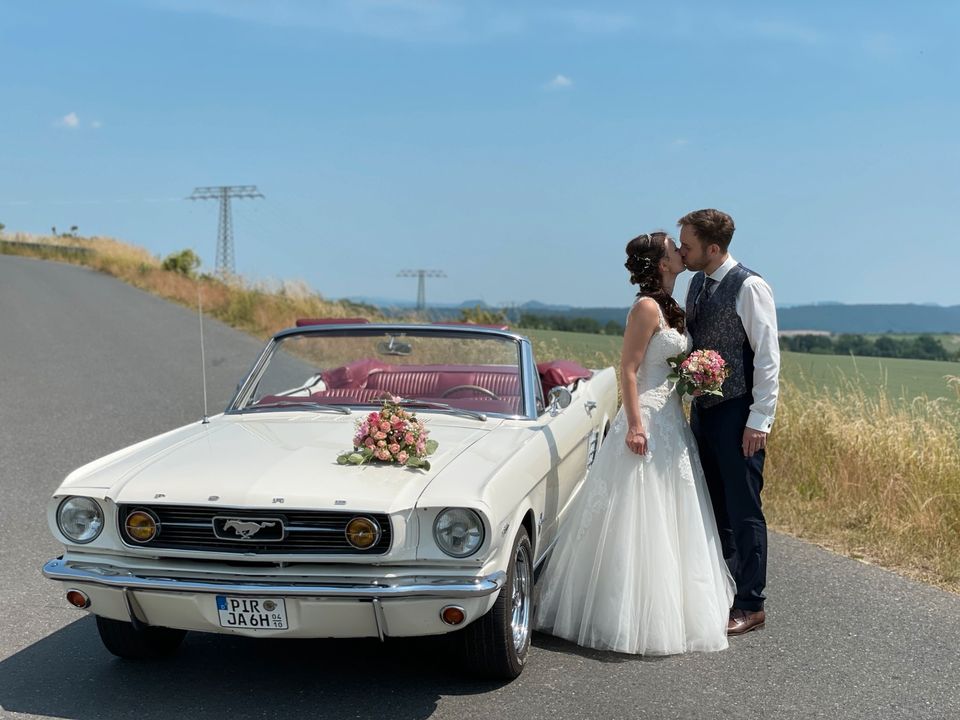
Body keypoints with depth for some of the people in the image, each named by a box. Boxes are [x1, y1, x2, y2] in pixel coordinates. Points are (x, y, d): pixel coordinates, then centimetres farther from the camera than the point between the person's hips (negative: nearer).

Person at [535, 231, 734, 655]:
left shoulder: (668, 309, 14)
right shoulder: (647, 307, -13)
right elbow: (628, 369, -18)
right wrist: (634, 424, -22)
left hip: (670, 421, 10)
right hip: (648, 422, -10)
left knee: (664, 521, 14)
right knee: (637, 523, -4)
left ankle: (658, 612, 25)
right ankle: (629, 619, 4)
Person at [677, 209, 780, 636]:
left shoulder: (749, 288, -14)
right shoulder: (696, 285, 10)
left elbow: (767, 357, -14)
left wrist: (759, 420, -17)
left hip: (738, 415, -8)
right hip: (703, 409, 8)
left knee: (743, 512, 0)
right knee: (712, 508, 15)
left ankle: (750, 606, 11)